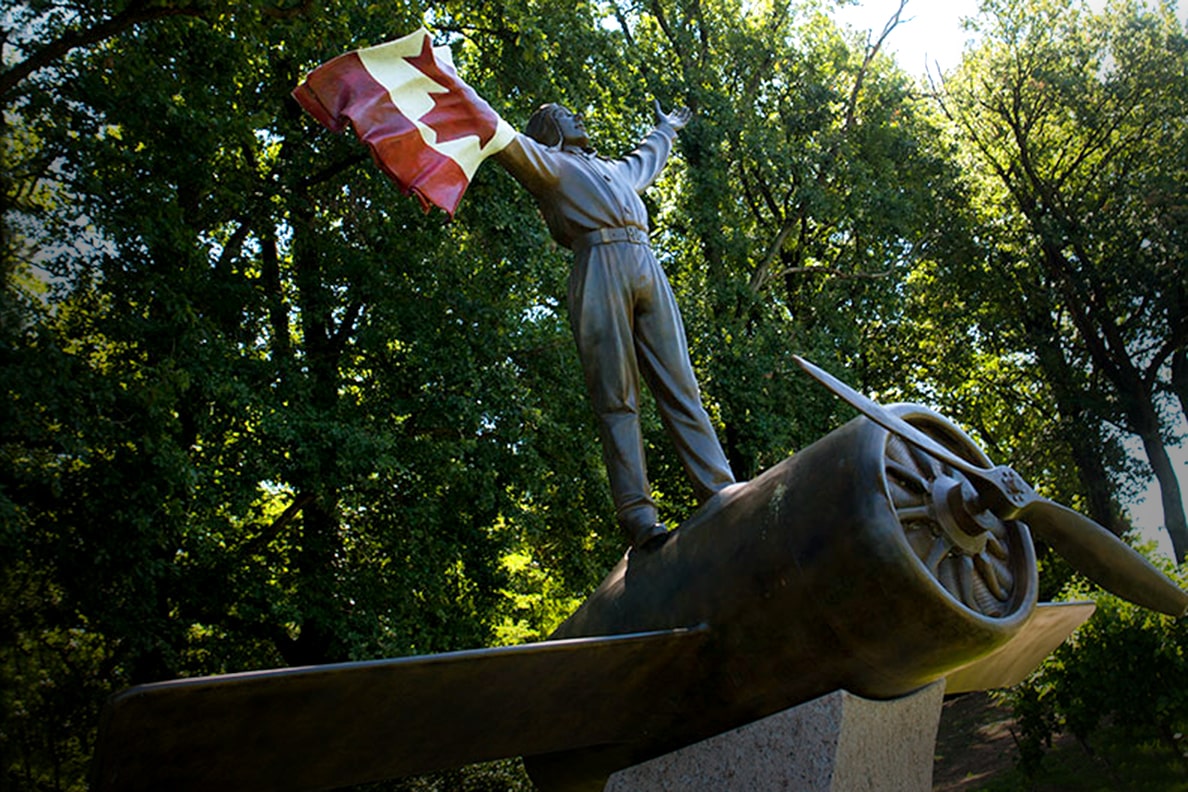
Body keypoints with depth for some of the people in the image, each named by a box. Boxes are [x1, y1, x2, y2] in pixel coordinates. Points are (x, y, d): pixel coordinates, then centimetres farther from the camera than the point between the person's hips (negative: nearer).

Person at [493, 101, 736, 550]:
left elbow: (647, 160, 60)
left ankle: (724, 497, -9)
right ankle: (637, 515, -17)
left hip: (647, 267, 6)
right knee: (617, 399, -13)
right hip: (599, 264, -6)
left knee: (681, 390, -4)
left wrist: (666, 129, 77)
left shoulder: (614, 170, 40)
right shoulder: (546, 162, 19)